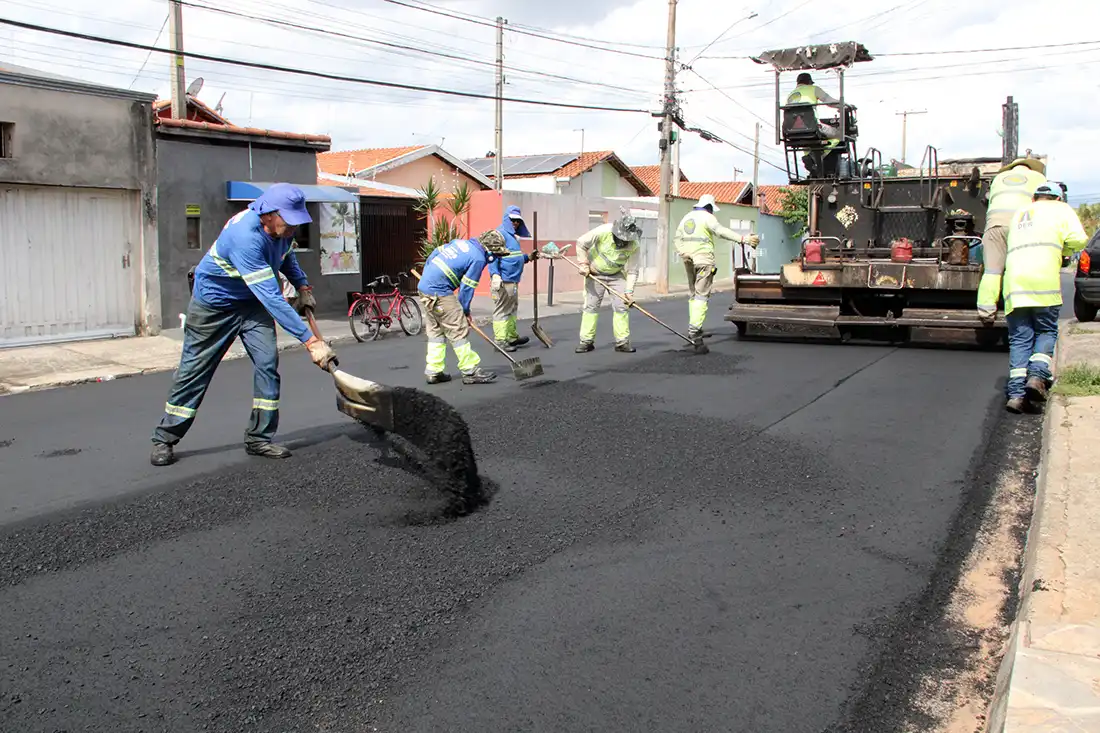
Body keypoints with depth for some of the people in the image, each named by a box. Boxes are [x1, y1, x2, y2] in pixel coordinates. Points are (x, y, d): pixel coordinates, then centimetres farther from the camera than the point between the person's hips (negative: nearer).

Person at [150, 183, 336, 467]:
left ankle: (259, 438, 2)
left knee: (268, 363, -8)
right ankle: (164, 439, 19)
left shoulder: (281, 227, -14)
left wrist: (302, 285, -3)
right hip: (214, 303, -6)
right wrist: (310, 341, -45)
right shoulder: (245, 236, -39)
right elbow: (272, 297, -43)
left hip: (252, 303, 6)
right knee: (194, 370, 3)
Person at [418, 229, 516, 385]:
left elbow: (434, 254, 18)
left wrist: (428, 276, 29)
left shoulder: (460, 242, 14)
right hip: (439, 292, -9)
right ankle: (470, 371, 0)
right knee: (459, 330, -3)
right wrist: (465, 311, 5)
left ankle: (433, 372, 18)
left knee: (435, 331, 15)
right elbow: (466, 288, -8)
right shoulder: (478, 259, -10)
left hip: (424, 286, 9)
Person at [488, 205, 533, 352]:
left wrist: (528, 257, 17)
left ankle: (512, 337, 31)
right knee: (501, 310, -6)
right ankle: (500, 340, -3)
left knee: (512, 309, 20)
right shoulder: (500, 233, -12)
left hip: (513, 280, 11)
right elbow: (493, 255, -21)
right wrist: (495, 274, -31)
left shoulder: (513, 235, 20)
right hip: (503, 281, -11)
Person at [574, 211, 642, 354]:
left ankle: (622, 342, 4)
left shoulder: (633, 245, -20)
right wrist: (583, 264, -17)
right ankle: (586, 341, 5)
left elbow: (632, 271, -13)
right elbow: (581, 243, -14)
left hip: (617, 275, 2)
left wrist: (629, 291, -22)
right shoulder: (603, 231, -27)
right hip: (595, 274, -2)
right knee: (591, 306, -2)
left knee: (622, 306, -5)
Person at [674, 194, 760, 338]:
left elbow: (677, 238, 13)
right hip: (704, 259, -7)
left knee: (693, 293, 17)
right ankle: (694, 327, -16)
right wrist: (743, 239, -29)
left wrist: (682, 252, -3)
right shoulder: (707, 217, -6)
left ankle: (693, 325, 18)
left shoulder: (687, 217, 18)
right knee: (702, 294, -7)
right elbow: (721, 231, -22)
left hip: (689, 260, 7)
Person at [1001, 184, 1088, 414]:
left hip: (1014, 280, 3)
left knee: (1020, 338, 3)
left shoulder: (1019, 214, 30)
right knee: (1046, 332, 10)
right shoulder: (1060, 209, 16)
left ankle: (1016, 392, -9)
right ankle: (1037, 374, -13)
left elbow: (1012, 246, 19)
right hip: (1044, 281, -3)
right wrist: (1062, 251, 21)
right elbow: (1078, 239, 2)